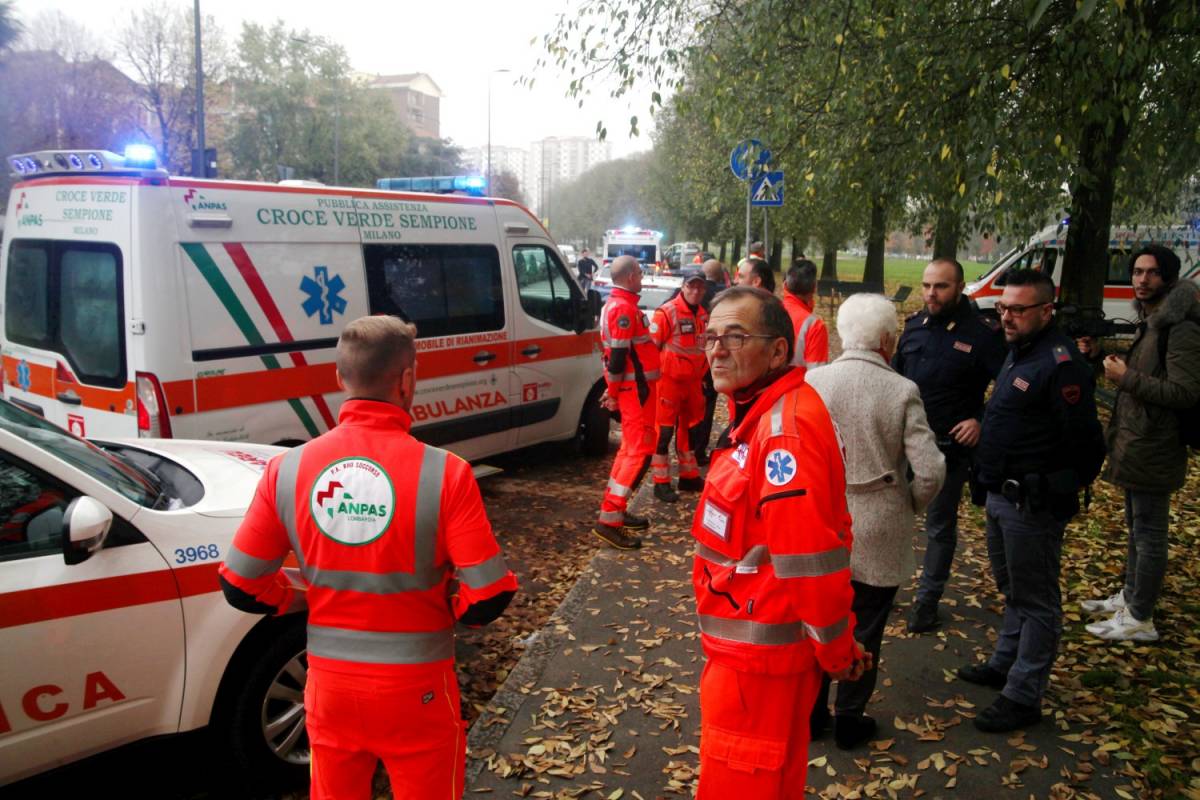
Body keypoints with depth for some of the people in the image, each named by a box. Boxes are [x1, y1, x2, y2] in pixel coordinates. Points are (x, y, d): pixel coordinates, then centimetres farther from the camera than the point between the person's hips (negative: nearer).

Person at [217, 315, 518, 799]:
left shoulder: (288, 469, -10)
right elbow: (488, 598, -18)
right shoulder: (443, 473, -19)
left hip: (330, 683, 3)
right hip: (416, 689, -2)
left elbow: (242, 587, -2)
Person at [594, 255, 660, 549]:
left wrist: (615, 391, 20)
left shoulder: (617, 304, 16)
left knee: (631, 448, 18)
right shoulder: (624, 308, -18)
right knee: (640, 452, -10)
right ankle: (609, 519, -10)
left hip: (634, 388, 11)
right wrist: (614, 393, -14)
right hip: (636, 389, -11)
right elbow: (618, 356, -22)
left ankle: (616, 511, 24)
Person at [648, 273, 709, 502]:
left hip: (693, 381, 8)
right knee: (664, 431, -3)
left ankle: (689, 476, 29)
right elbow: (651, 347, -14)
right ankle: (661, 483, 3)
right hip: (669, 380, -8)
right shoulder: (666, 312, -15)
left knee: (689, 429, 16)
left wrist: (702, 374, 19)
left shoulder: (703, 315, 9)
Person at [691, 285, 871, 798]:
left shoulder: (785, 427, -26)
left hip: (759, 648, -10)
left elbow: (808, 557, -27)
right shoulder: (762, 413, 8)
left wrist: (837, 651, -15)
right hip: (755, 642, 10)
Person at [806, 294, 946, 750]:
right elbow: (930, 471, -16)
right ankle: (849, 719, 28)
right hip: (878, 536, -2)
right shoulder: (902, 391, -14)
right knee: (864, 631, 14)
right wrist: (911, 505, 4)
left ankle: (810, 713, 30)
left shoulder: (811, 383, -8)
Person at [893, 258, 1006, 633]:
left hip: (950, 446, -4)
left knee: (940, 526, 11)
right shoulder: (914, 324, 2)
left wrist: (982, 421, -17)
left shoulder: (983, 333, -12)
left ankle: (928, 599, 25)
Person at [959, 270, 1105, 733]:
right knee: (1013, 590, 23)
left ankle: (1023, 696, 11)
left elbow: (1085, 441, -22)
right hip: (1001, 495, 10)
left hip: (1033, 504, -10)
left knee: (1035, 601, 2)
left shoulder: (1060, 365, -21)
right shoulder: (1018, 353, 10)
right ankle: (1005, 665, 39)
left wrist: (1067, 489, -10)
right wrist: (991, 485, 15)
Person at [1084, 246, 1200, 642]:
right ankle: (1130, 597, 36)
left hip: (1154, 449, -10)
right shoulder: (1150, 320, 12)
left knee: (1149, 533, 0)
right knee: (1137, 526, 21)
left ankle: (1140, 620, 10)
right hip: (1134, 442, 10)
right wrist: (1117, 365, 10)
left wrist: (1127, 378, -21)